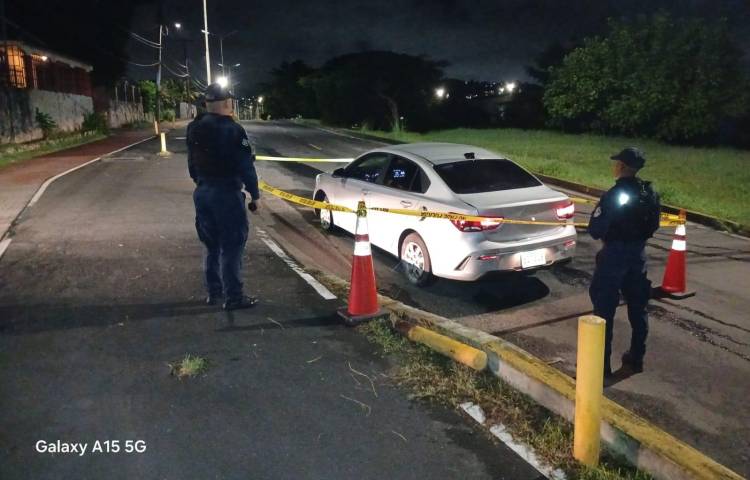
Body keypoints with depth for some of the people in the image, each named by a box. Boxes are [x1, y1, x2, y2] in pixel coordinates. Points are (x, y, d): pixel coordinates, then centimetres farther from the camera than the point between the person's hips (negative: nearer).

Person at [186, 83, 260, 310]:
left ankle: (213, 292, 25)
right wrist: (254, 194, -9)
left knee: (212, 245, 17)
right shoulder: (232, 129, -15)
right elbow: (245, 166, -16)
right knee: (231, 247, -1)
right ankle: (233, 297, 3)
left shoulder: (194, 129, 9)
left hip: (203, 193, 8)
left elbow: (192, 164, 15)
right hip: (227, 194, -8)